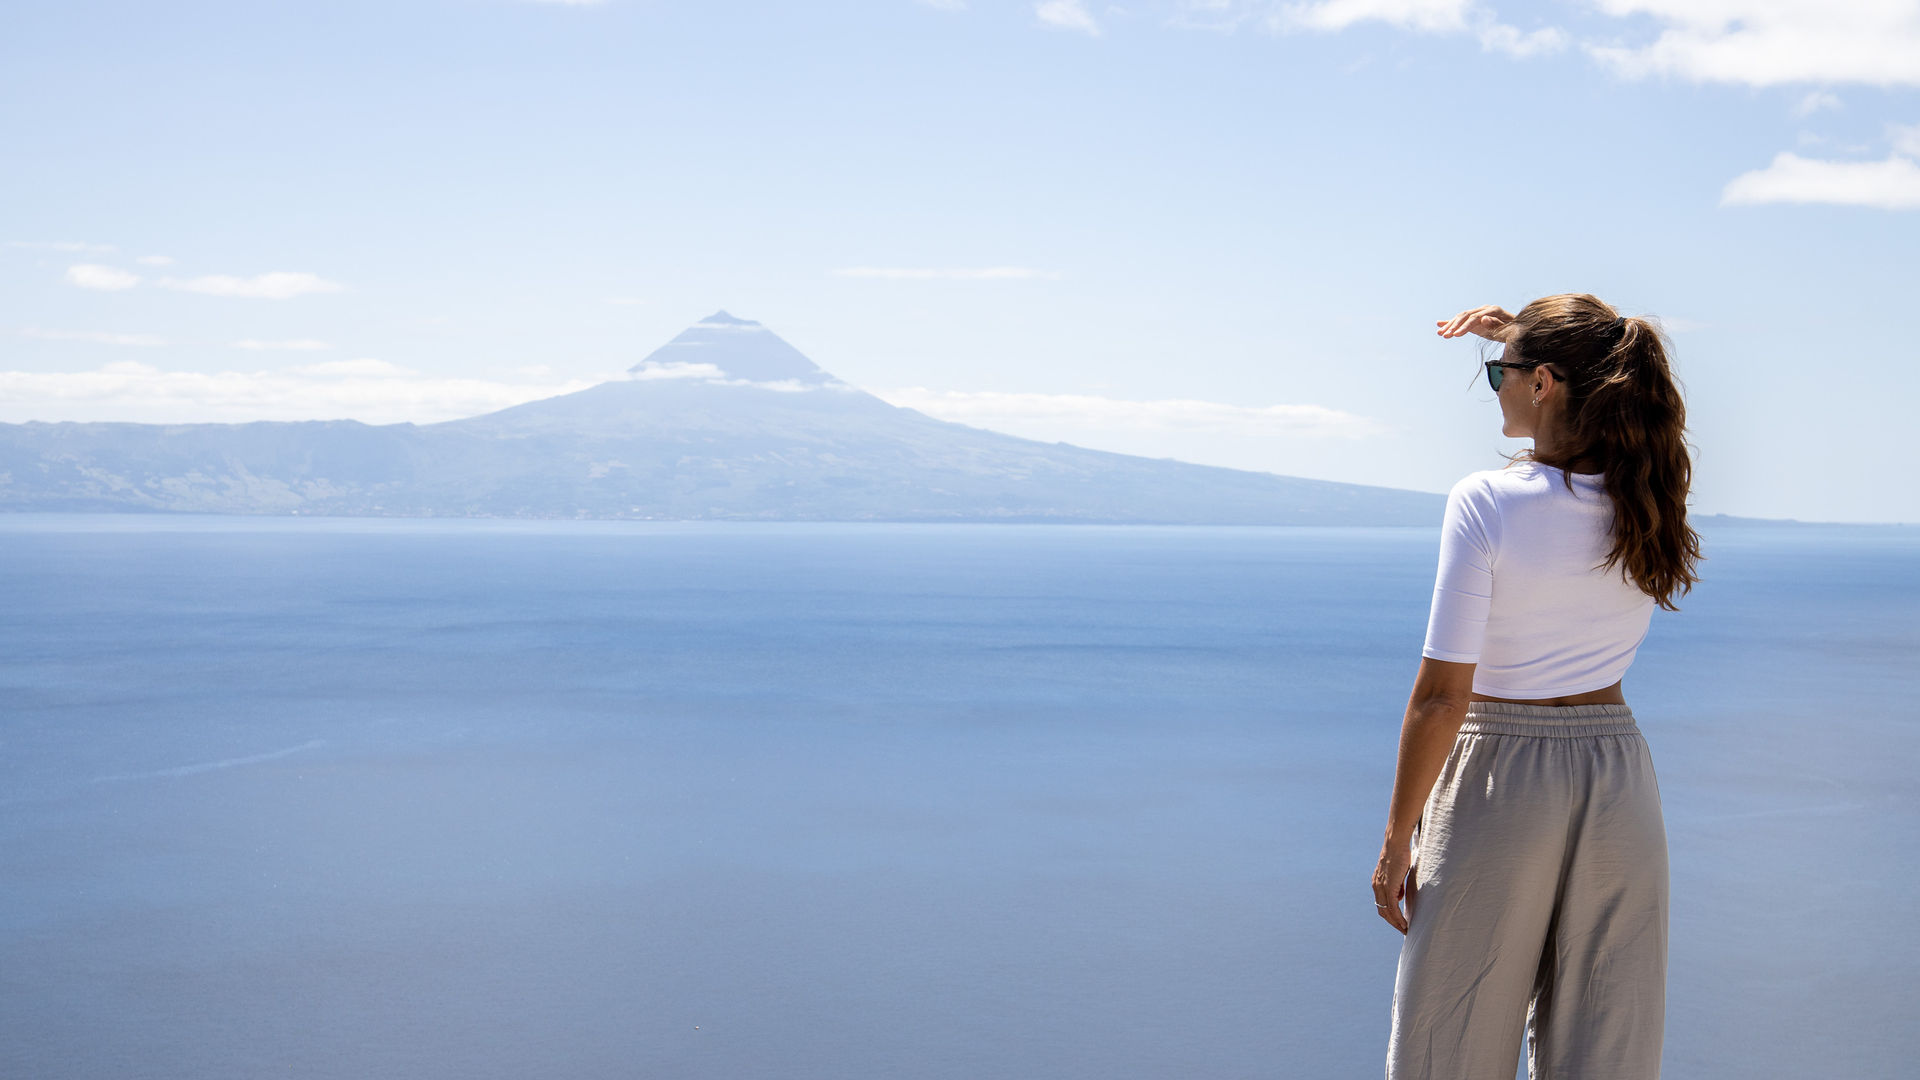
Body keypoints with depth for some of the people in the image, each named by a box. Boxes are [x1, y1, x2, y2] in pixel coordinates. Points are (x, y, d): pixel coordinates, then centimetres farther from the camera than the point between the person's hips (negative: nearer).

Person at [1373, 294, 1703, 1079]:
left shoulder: (1487, 502, -17)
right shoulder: (1649, 496, -2)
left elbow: (1442, 696, -17)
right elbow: (1614, 394, 26)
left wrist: (1397, 838, -8)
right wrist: (1523, 335, 22)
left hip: (1499, 779, -5)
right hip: (1618, 778, 5)